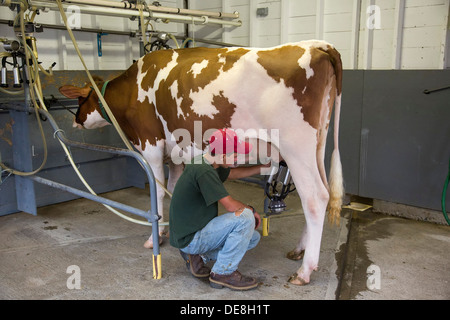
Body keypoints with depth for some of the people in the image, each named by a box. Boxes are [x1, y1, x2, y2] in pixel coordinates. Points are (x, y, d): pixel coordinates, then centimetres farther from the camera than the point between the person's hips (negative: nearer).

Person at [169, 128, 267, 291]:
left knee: (253, 237, 13)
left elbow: (233, 173, 23)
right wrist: (251, 209, -4)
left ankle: (197, 256, 12)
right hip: (189, 238, -10)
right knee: (245, 217, -22)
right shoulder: (203, 171, -26)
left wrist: (264, 167, 21)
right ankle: (223, 273, -8)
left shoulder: (208, 163, 4)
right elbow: (231, 205, -24)